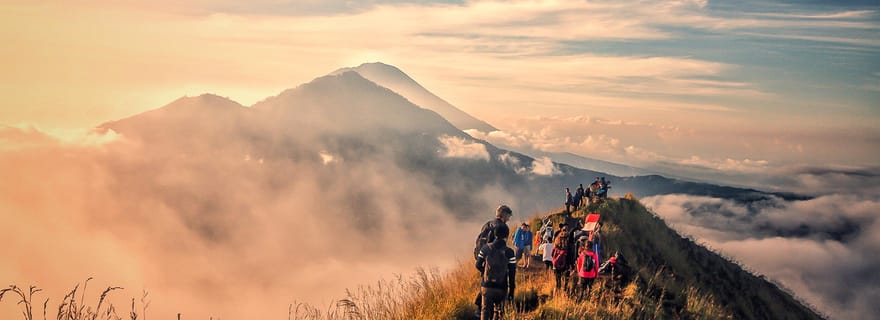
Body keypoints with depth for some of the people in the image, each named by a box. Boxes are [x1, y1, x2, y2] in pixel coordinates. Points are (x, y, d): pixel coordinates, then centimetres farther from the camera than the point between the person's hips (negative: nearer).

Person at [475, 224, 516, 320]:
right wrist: (511, 291, 1)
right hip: (501, 288, -1)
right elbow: (512, 274, -8)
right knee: (498, 311, 16)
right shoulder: (509, 253, -10)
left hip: (486, 286, 1)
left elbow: (478, 265, 3)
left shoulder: (485, 248, -4)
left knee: (485, 310, 11)